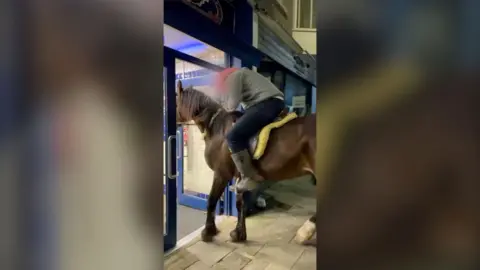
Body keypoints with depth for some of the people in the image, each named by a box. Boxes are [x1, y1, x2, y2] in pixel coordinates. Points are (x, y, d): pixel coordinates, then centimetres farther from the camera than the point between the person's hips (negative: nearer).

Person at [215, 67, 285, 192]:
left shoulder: (233, 77, 3)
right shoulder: (242, 74, 32)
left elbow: (233, 104, -5)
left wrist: (226, 107, 15)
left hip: (266, 104, -11)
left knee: (233, 136, -14)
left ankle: (249, 178, -13)